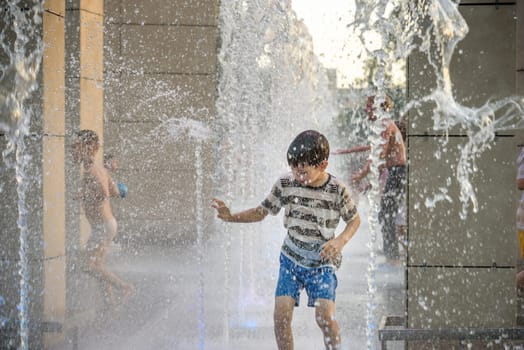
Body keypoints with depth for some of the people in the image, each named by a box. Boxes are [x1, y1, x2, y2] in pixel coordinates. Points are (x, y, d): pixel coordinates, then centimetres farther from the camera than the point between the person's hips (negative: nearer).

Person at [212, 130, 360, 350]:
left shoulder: (337, 190, -14)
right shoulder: (285, 184, -8)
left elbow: (354, 220, 0)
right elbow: (261, 212, 2)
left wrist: (340, 242, -18)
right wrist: (231, 217, -12)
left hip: (322, 264, -2)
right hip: (291, 258, 3)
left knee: (325, 316, -17)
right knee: (281, 314, -8)